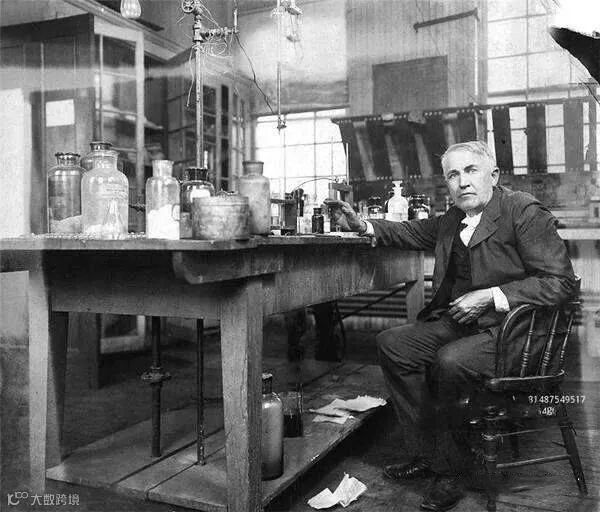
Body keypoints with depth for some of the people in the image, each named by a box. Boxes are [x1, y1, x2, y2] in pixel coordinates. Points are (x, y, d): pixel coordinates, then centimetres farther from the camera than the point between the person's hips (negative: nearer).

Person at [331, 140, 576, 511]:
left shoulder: (525, 212, -9)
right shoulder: (452, 221, 13)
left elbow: (561, 281, -14)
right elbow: (413, 233, 30)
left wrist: (491, 296, -19)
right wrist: (364, 227, 15)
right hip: (459, 321, 8)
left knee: (450, 362, -33)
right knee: (393, 343, -11)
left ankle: (449, 462, -5)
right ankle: (442, 462, -5)